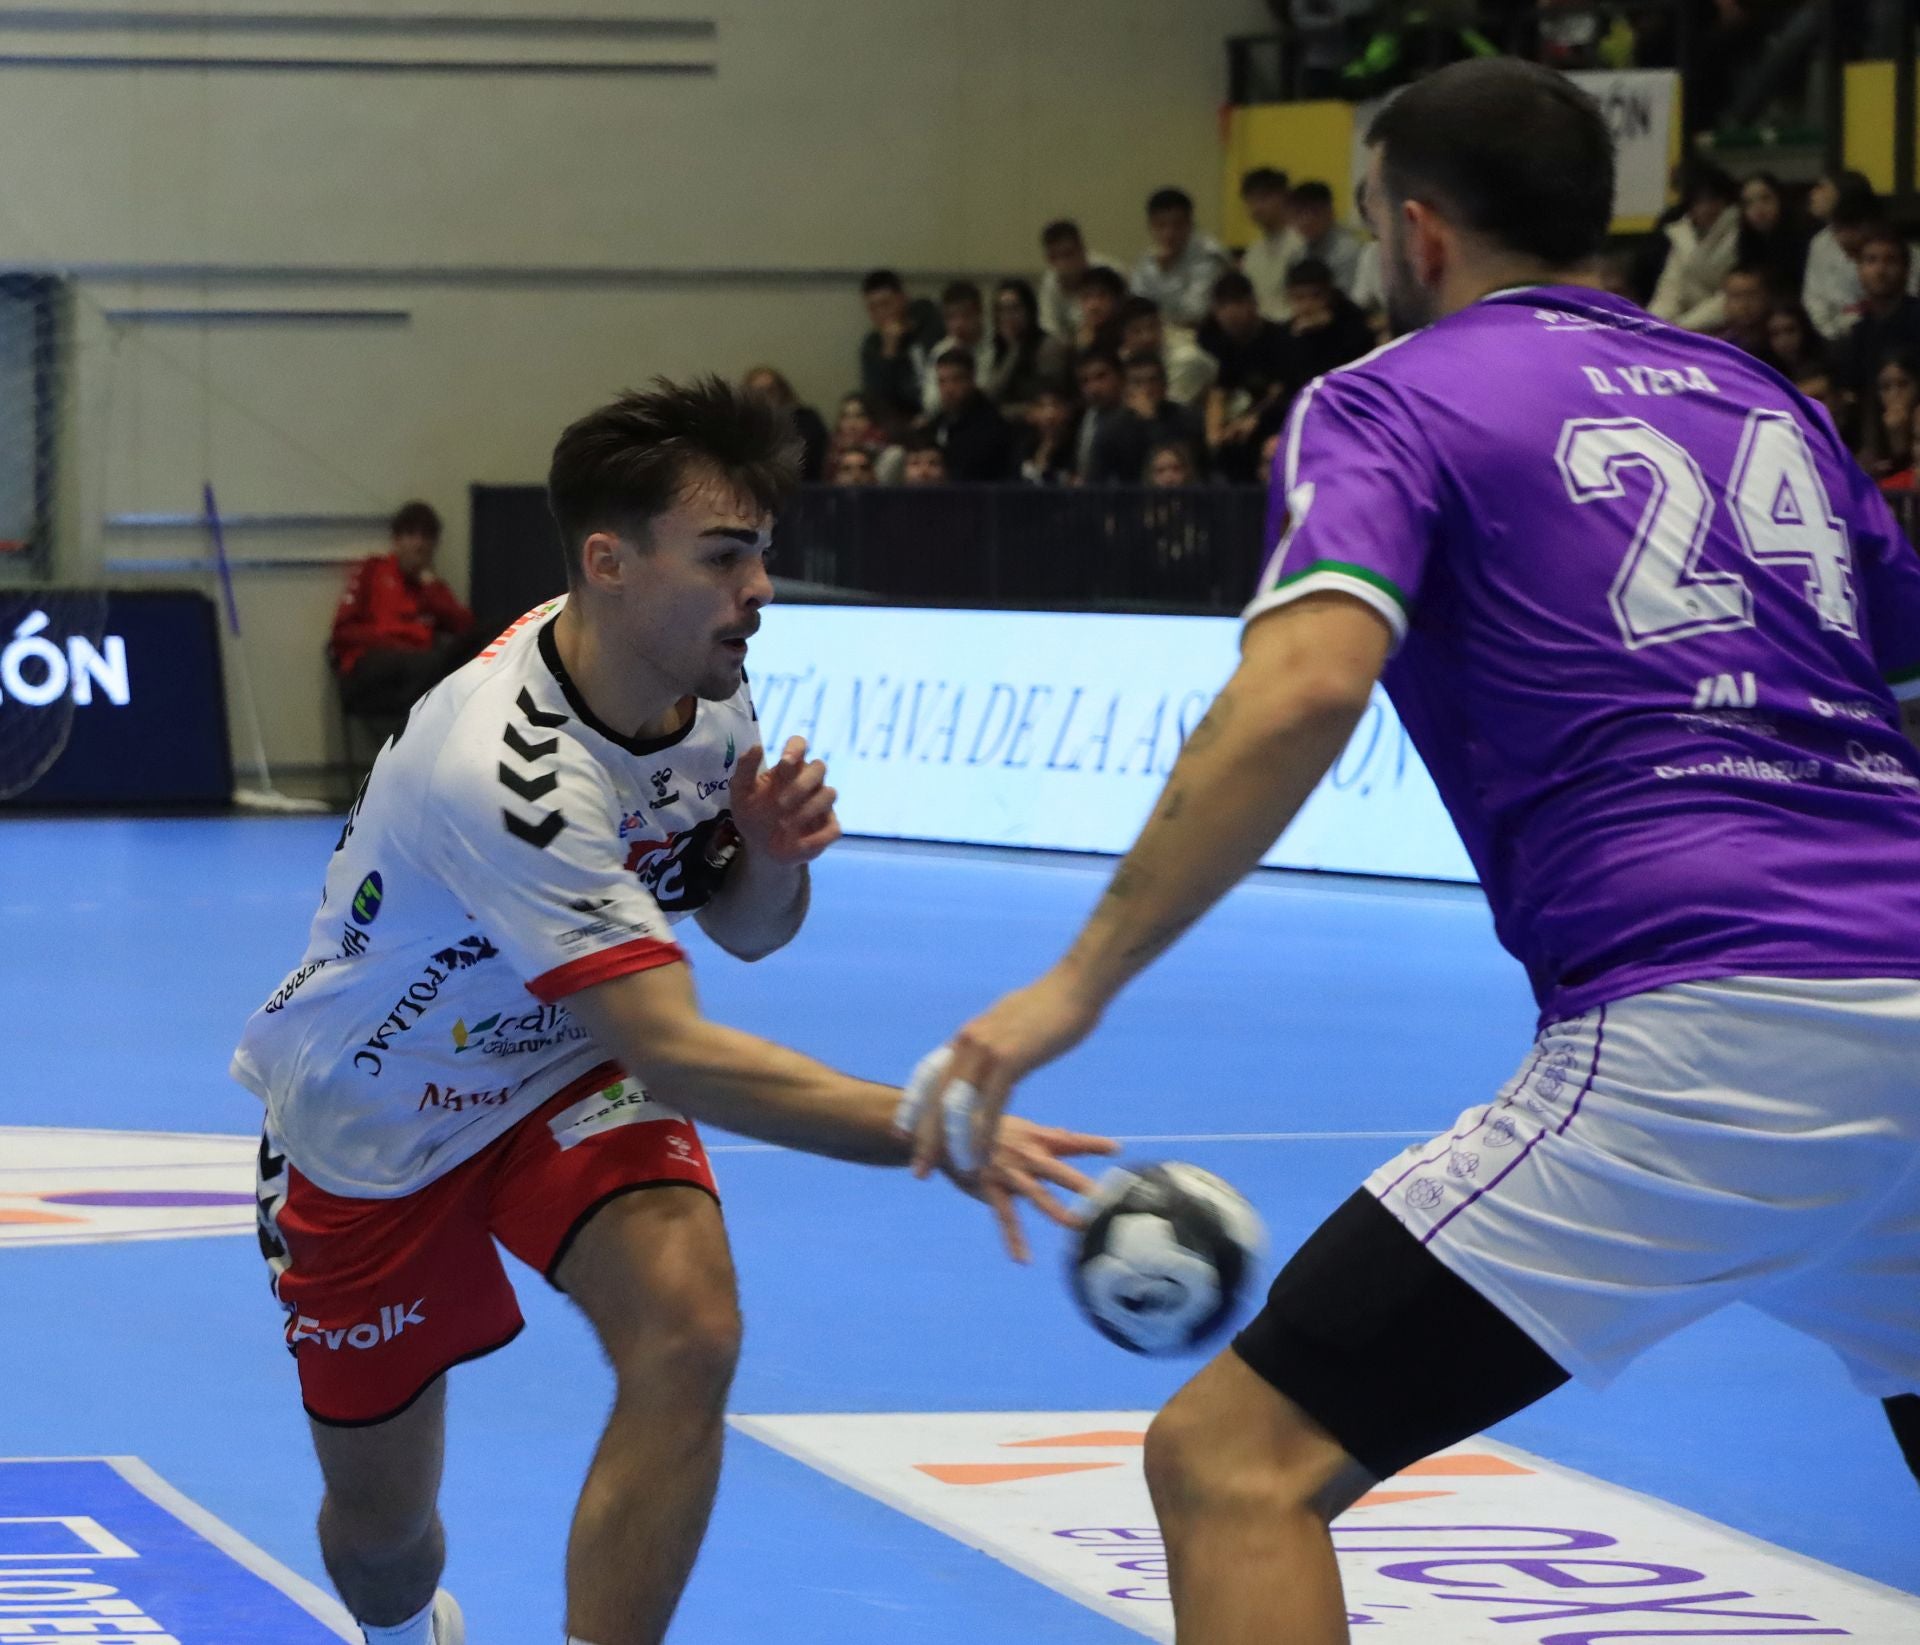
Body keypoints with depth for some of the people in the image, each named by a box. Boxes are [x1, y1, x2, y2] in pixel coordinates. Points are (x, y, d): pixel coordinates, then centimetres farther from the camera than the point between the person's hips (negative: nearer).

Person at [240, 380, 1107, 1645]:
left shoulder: (709, 686, -12)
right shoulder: (506, 770, -37)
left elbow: (747, 933, 4)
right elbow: (671, 1053, -40)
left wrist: (771, 858, -21)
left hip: (563, 1068, 5)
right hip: (370, 1114, -5)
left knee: (687, 1329, -27)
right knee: (381, 1527, 10)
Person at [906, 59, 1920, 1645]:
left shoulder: (1392, 398, 6)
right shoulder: (1761, 396, 23)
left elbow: (1307, 683, -12)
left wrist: (1078, 983, -12)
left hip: (1708, 1035, -7)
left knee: (1235, 1460, -2)